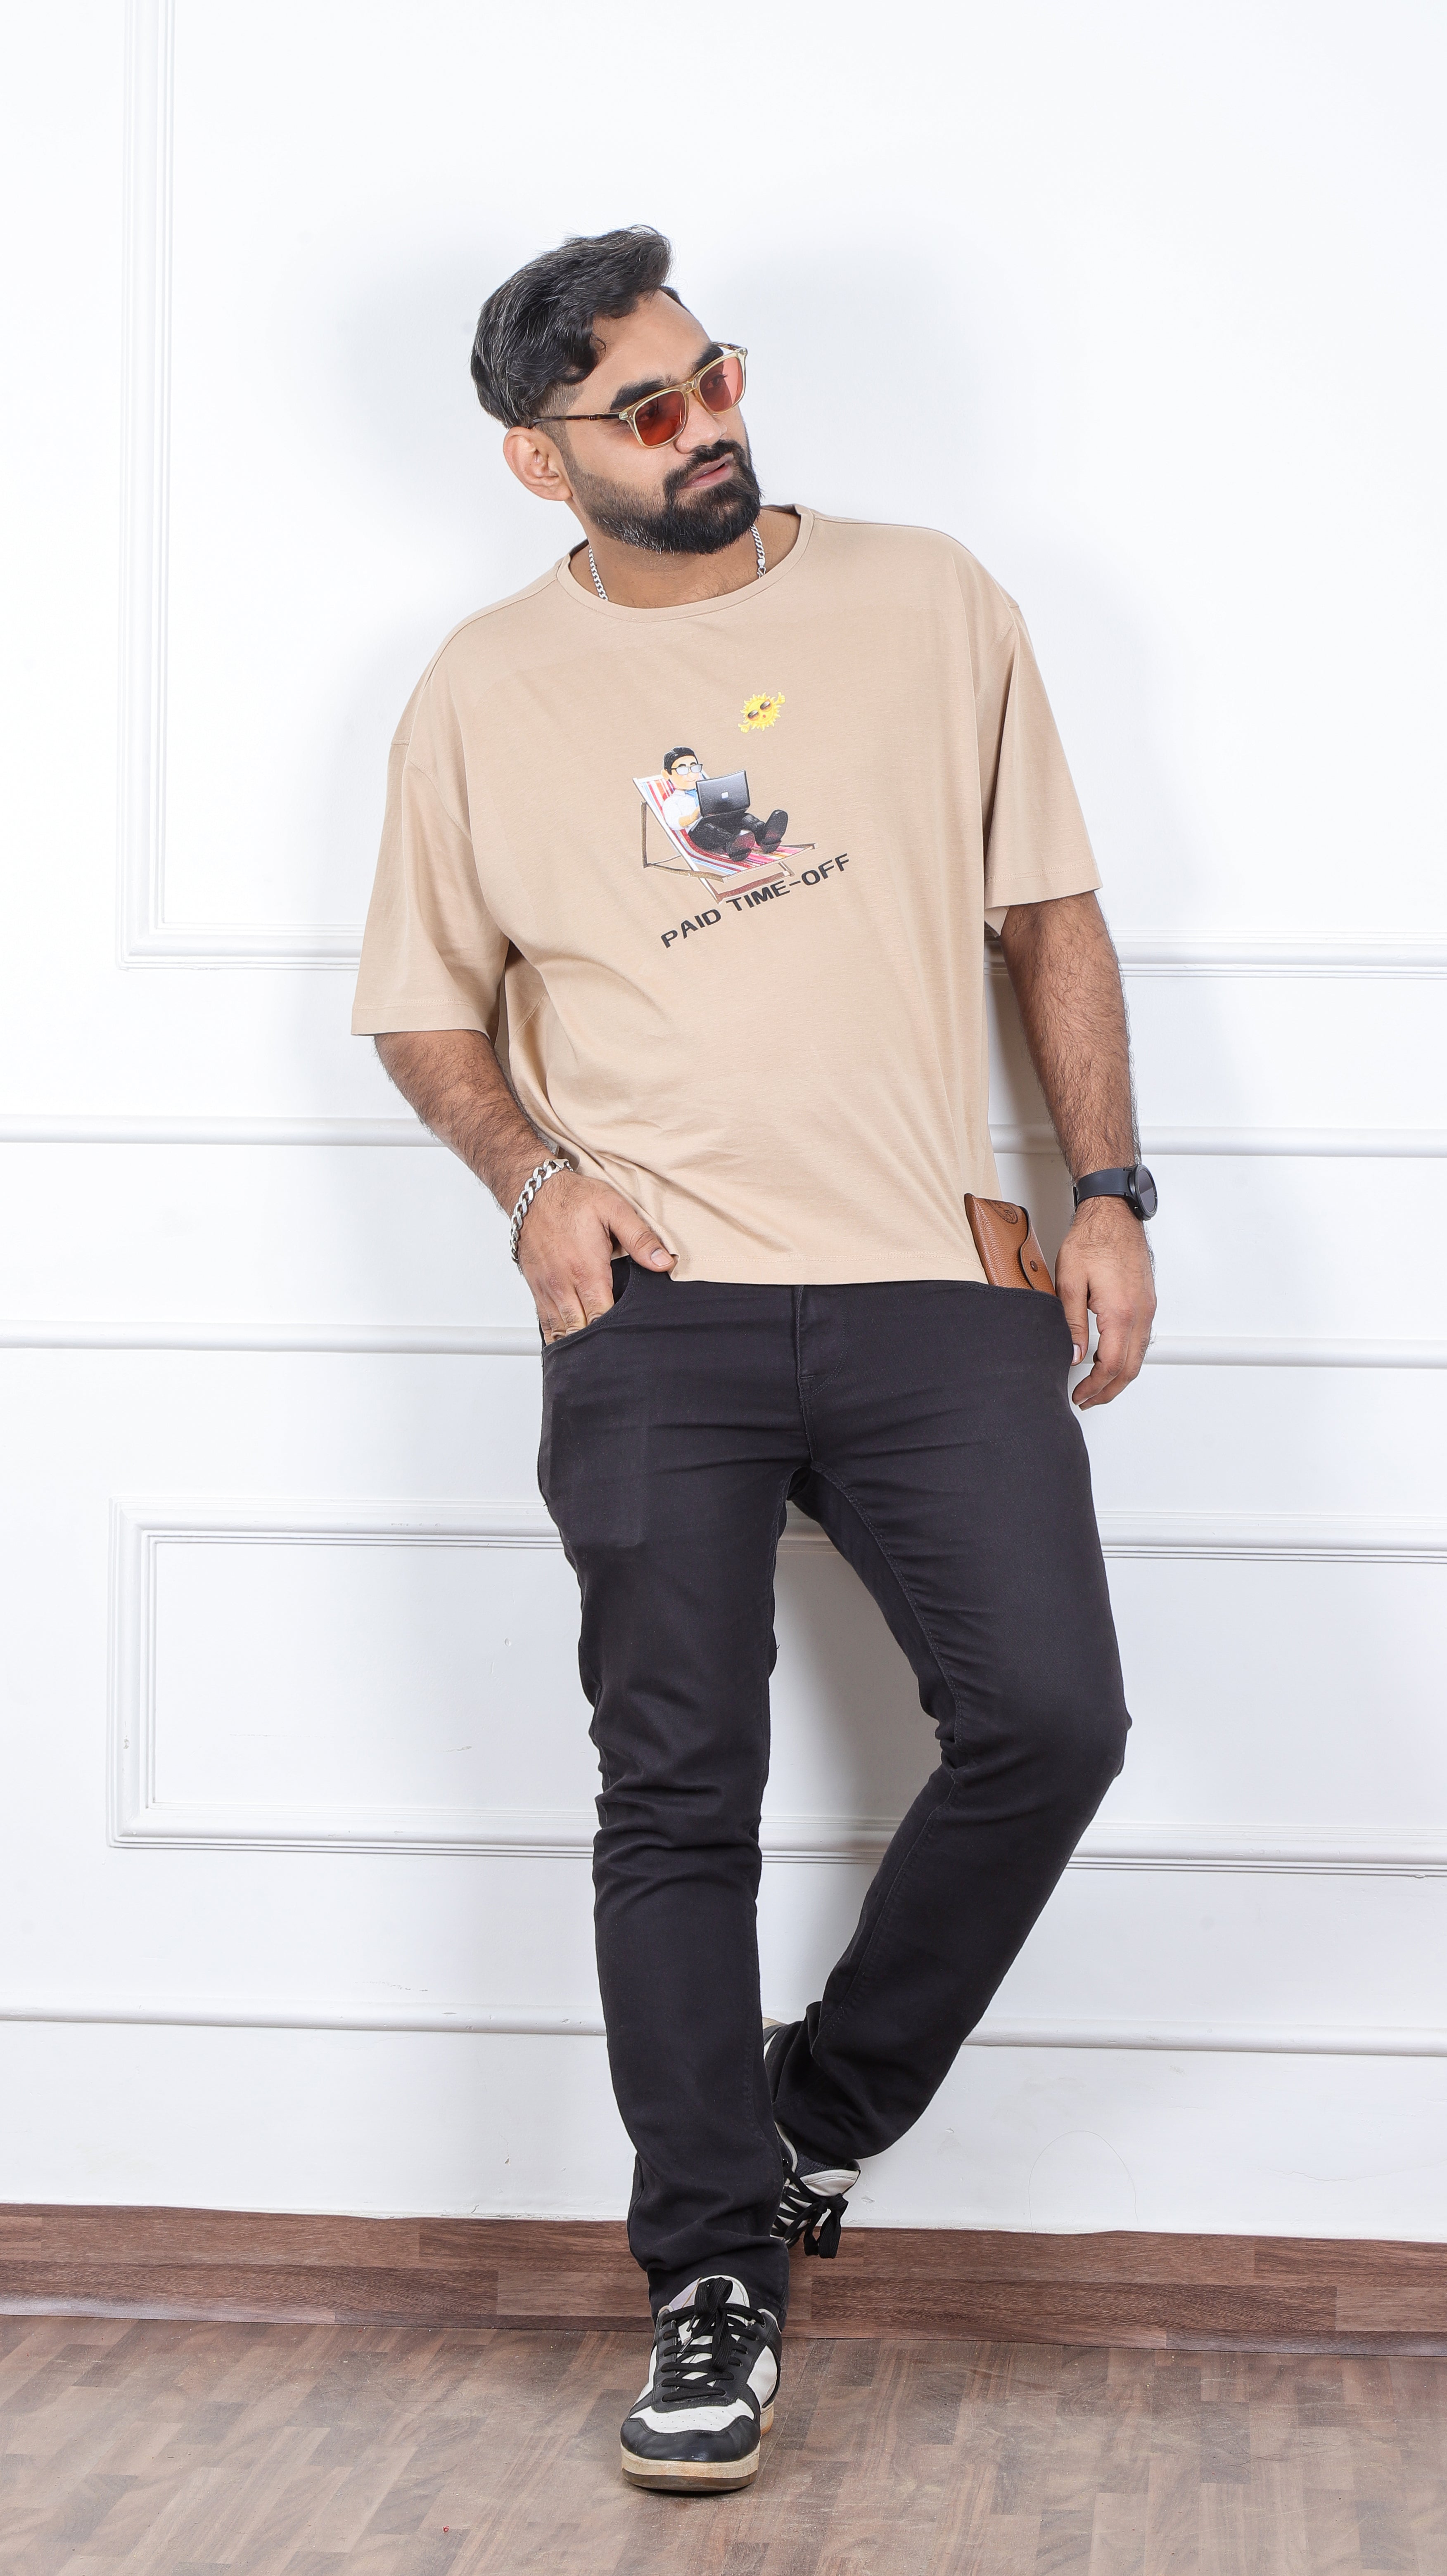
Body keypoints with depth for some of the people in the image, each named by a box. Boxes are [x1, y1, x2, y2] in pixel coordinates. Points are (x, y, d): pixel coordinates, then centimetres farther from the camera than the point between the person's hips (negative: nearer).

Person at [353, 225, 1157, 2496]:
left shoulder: (932, 604, 8)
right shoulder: (486, 696, 7)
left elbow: (1051, 909, 12)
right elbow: (425, 1010, 16)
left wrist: (1108, 1190, 4)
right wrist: (531, 1177, -3)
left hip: (936, 1286, 1)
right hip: (658, 1305, 0)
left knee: (1049, 1721, -11)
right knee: (680, 1796, -1)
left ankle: (827, 2103, 14)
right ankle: (717, 2279, 10)